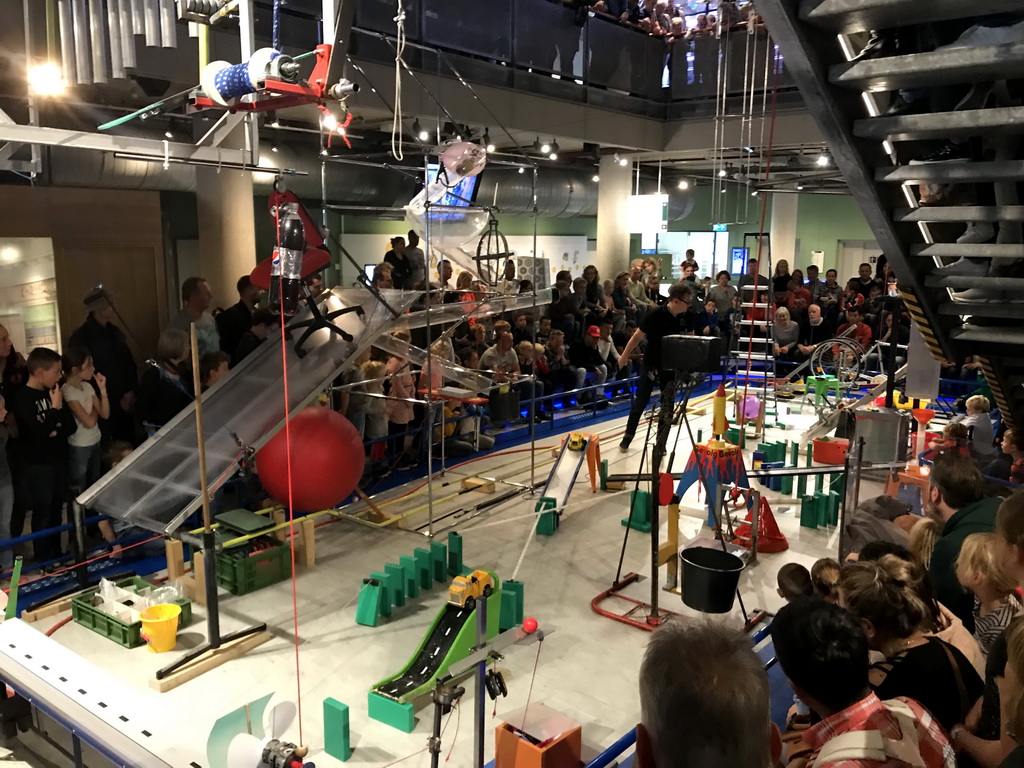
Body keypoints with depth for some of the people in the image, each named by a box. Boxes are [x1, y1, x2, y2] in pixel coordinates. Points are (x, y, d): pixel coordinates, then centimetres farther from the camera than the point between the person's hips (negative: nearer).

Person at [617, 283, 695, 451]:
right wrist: (624, 356, -8)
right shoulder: (655, 314, -22)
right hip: (651, 363, -4)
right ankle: (628, 436, 19)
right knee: (641, 401, 2)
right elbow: (638, 336, -13)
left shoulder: (687, 316, -9)